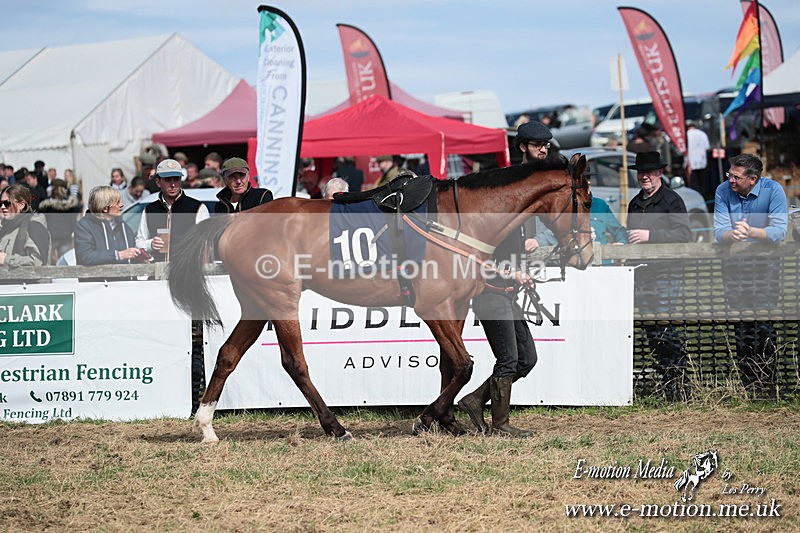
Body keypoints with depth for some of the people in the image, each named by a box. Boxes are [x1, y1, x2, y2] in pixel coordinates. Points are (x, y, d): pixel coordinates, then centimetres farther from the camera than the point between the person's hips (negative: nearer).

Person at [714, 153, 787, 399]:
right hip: (735, 264, 2)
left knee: (764, 325, -11)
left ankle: (768, 387, -5)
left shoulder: (772, 190, -9)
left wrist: (750, 232, -30)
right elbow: (719, 233, -8)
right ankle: (748, 388, 5)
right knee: (742, 326, -1)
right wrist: (733, 234, -31)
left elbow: (779, 231, -15)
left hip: (766, 262, -2)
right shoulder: (723, 191, -2)